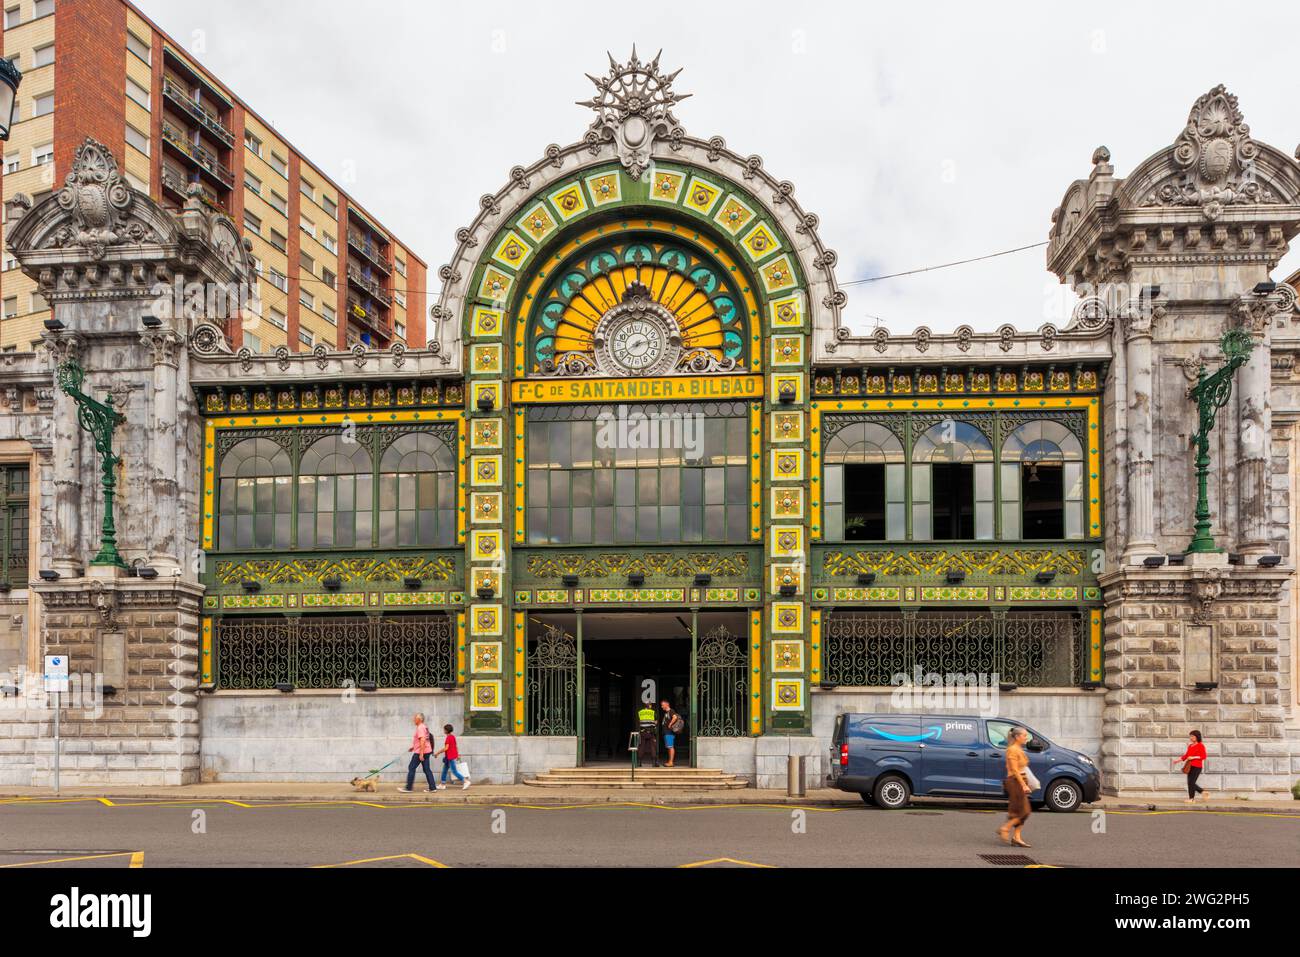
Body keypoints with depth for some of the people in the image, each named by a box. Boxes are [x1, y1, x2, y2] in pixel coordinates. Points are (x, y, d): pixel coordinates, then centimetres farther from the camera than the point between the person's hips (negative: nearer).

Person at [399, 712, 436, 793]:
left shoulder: (420, 728, -16)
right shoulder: (425, 727, 15)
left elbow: (422, 741, -25)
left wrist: (421, 753, -27)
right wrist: (413, 747, 28)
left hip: (419, 752, -9)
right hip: (427, 751, 9)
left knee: (411, 768, -1)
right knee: (427, 769, 9)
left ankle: (408, 788, 1)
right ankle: (432, 787, 5)